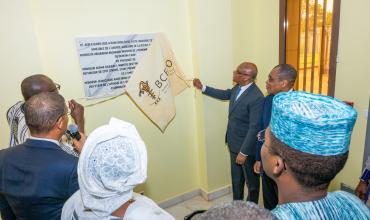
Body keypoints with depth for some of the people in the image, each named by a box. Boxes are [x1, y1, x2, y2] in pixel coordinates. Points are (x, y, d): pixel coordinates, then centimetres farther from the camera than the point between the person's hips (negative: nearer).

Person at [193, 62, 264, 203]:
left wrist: (244, 152, -22)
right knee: (236, 178, 24)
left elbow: (254, 128, -26)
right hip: (234, 143, 8)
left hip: (246, 146, -8)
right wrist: (202, 88, 17)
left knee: (251, 180, 16)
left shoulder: (256, 98, -28)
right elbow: (225, 94, 19)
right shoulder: (238, 88, -2)